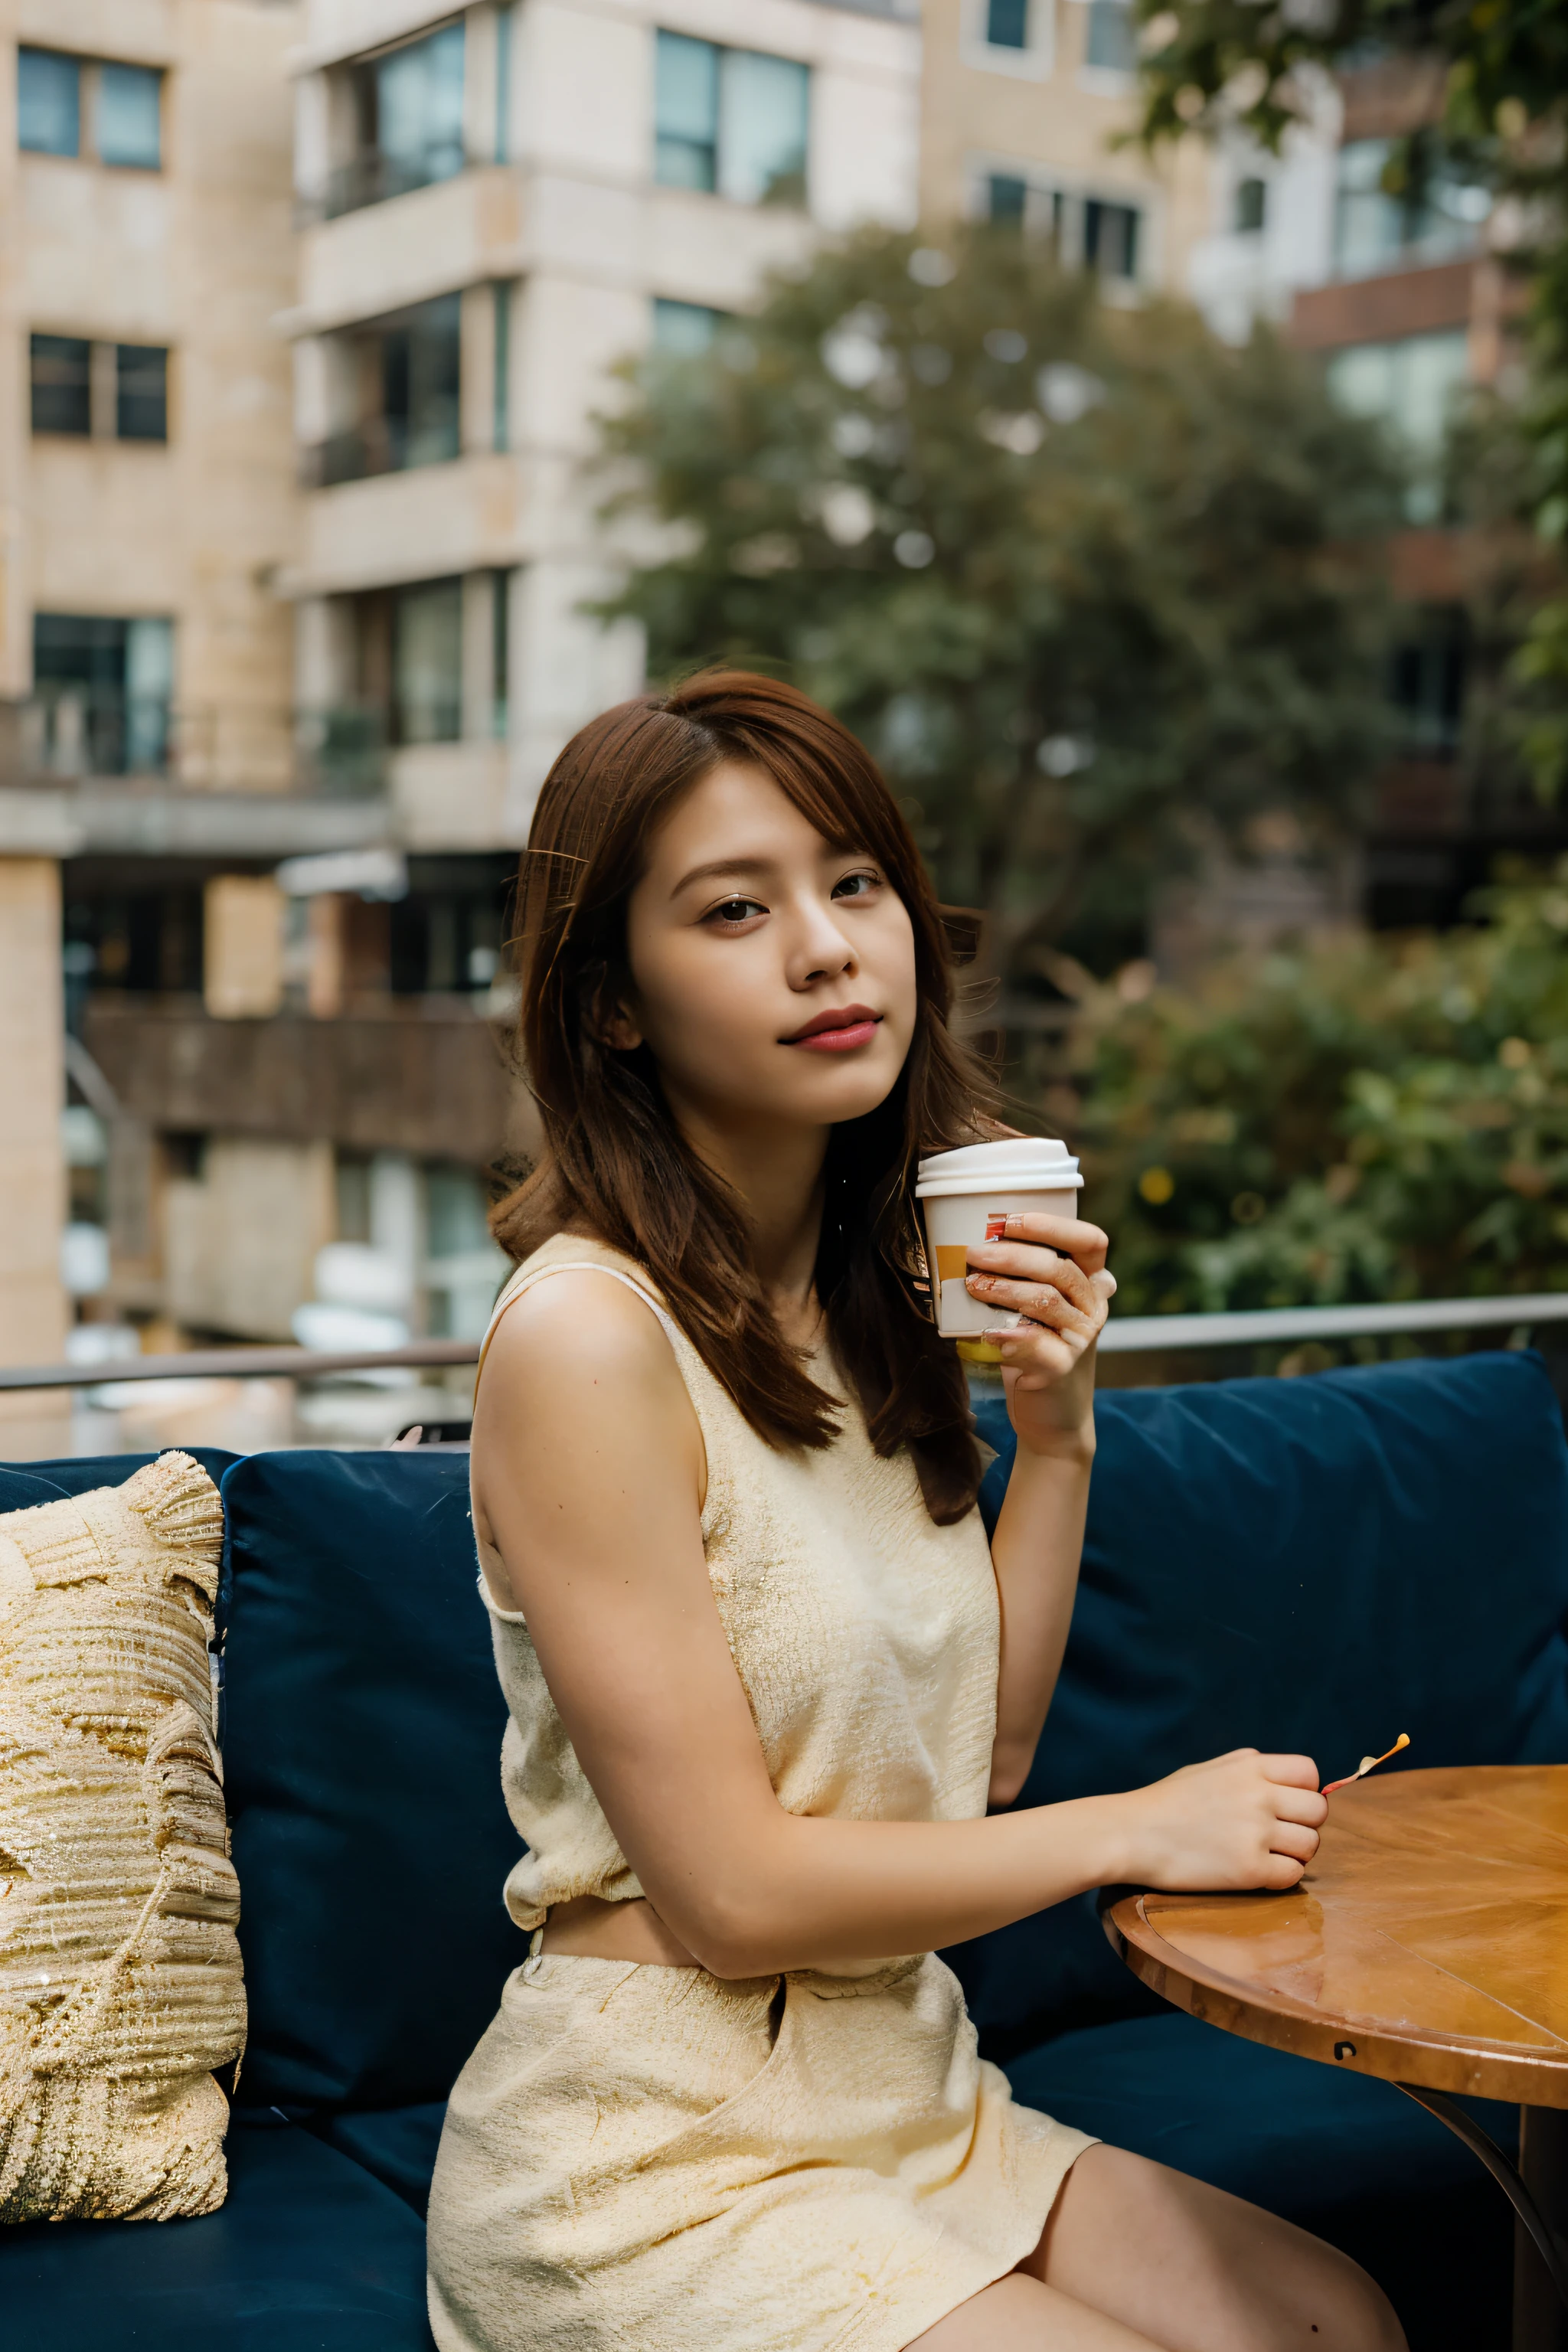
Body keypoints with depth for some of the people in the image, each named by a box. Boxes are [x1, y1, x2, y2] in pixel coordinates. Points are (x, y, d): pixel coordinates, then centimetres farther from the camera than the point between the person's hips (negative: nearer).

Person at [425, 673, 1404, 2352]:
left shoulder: (866, 1305, 6)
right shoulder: (588, 1332, -20)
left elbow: (980, 1754, 7)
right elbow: (733, 1891, -19)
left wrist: (1055, 1431, -4)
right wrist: (1137, 1831, -9)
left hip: (906, 2083, 7)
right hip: (651, 2159, -7)